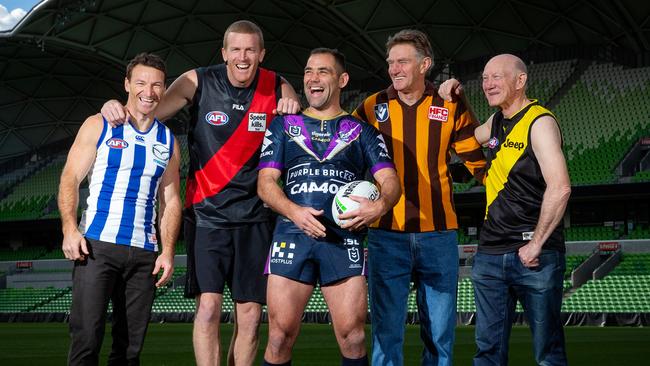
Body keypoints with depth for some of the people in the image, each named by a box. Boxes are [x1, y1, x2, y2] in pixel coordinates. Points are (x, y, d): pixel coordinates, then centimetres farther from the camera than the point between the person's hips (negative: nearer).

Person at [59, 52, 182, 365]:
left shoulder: (168, 141, 15)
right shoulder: (98, 126, 5)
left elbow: (170, 201, 15)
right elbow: (70, 178, 1)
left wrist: (167, 251, 4)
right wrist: (70, 228, -13)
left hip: (144, 253, 3)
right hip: (96, 245, -3)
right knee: (86, 338, -10)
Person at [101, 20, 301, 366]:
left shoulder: (278, 89, 1)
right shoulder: (198, 82, -4)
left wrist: (295, 107, -11)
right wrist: (116, 107, -21)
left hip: (254, 217, 2)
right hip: (206, 214, -2)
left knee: (250, 314, 4)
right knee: (208, 307, -12)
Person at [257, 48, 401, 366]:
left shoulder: (362, 132, 16)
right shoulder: (283, 125, 17)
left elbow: (389, 180, 5)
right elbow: (265, 182, 8)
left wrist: (381, 204, -19)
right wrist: (294, 211, -12)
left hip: (345, 240, 0)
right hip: (292, 235, 0)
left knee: (352, 336, -5)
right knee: (280, 334, -4)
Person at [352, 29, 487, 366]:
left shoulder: (452, 108, 3)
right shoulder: (371, 108, 5)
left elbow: (480, 162, 9)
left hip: (438, 234, 0)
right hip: (386, 235, 0)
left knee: (440, 332, 8)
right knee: (386, 331, 3)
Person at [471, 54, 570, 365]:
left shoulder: (539, 122, -10)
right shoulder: (496, 122, 13)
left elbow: (559, 188, -19)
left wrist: (536, 244, -18)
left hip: (533, 256, -7)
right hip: (490, 254, 7)